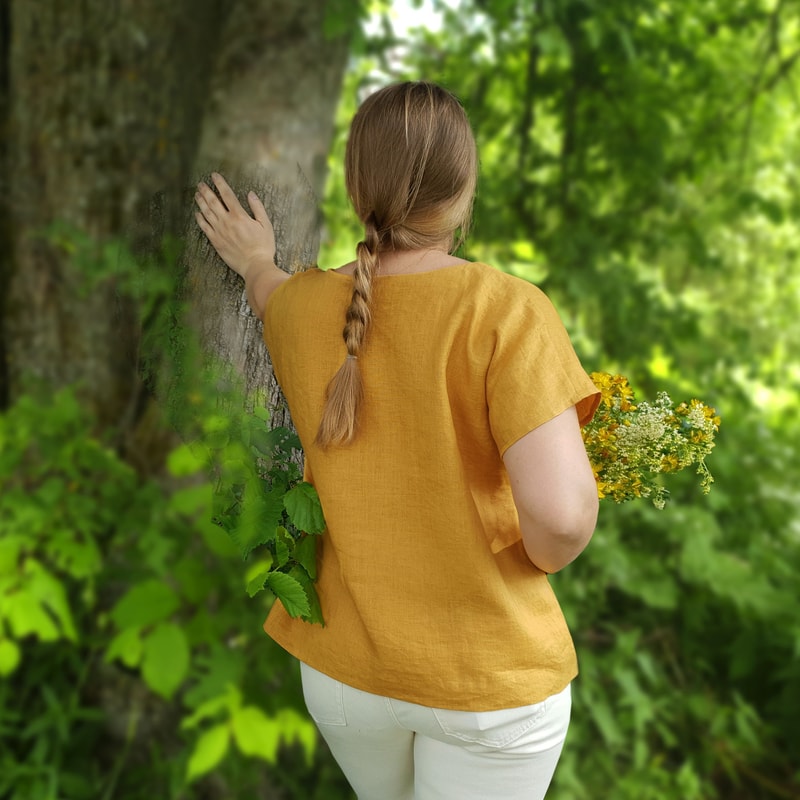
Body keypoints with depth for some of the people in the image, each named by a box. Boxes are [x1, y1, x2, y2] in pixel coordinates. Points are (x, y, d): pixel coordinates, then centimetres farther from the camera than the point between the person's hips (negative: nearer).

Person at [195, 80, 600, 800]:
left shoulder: (299, 305, -8)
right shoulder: (505, 310, -21)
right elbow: (562, 516, -29)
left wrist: (257, 264, 40)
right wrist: (543, 555, -6)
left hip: (341, 663, 4)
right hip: (493, 678, -3)